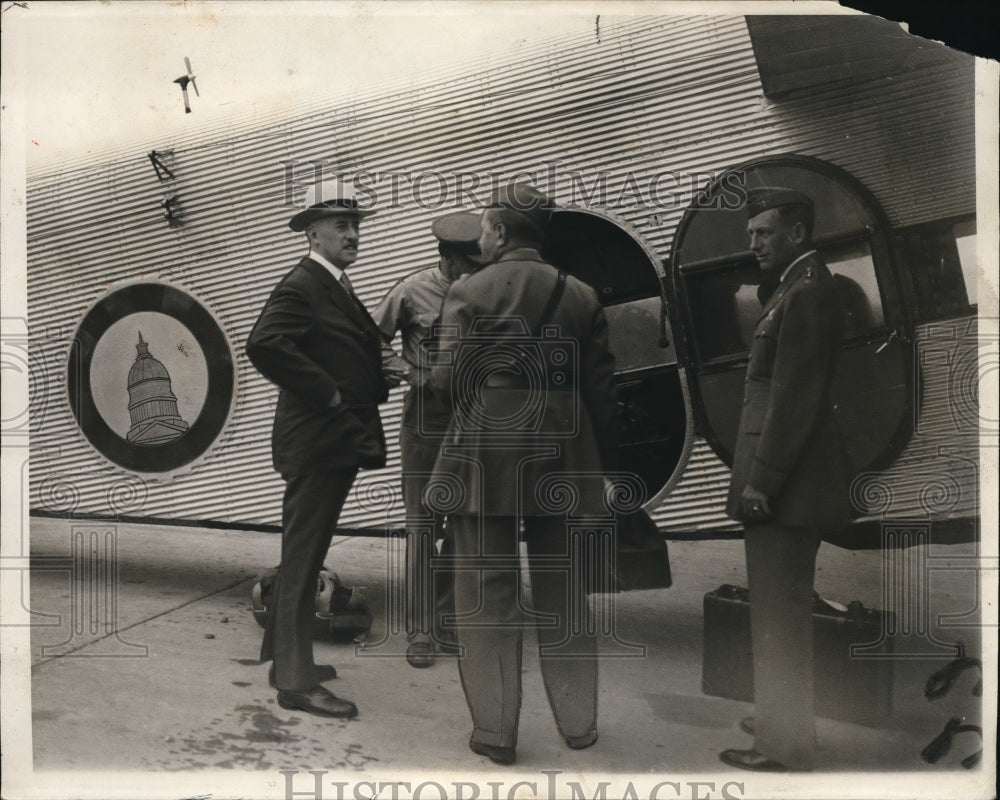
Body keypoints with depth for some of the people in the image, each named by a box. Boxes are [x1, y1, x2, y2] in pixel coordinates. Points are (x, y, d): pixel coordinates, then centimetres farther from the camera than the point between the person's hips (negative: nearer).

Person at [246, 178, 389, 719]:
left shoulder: (338, 288, 18)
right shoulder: (301, 286, -13)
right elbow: (264, 344, -29)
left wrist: (375, 382, 7)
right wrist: (326, 393, -23)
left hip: (339, 441, 10)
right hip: (315, 440, -10)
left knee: (303, 556, 18)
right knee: (302, 559, -4)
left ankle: (282, 654, 31)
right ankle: (296, 681, 3)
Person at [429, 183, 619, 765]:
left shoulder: (470, 291, -6)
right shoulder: (581, 297, 4)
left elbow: (449, 381, -8)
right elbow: (601, 392, 5)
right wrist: (603, 463, 14)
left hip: (483, 457, -3)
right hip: (560, 458, 3)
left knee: (489, 594, 5)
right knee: (562, 591, 13)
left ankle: (495, 732, 10)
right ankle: (579, 723, 23)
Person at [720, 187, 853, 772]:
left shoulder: (807, 293, -15)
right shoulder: (796, 288, 17)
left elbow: (795, 396, -21)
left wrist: (762, 479, -20)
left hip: (785, 484, -11)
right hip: (788, 482, 11)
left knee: (780, 616, -3)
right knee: (783, 613, 20)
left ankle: (786, 745, 7)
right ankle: (784, 719, 33)